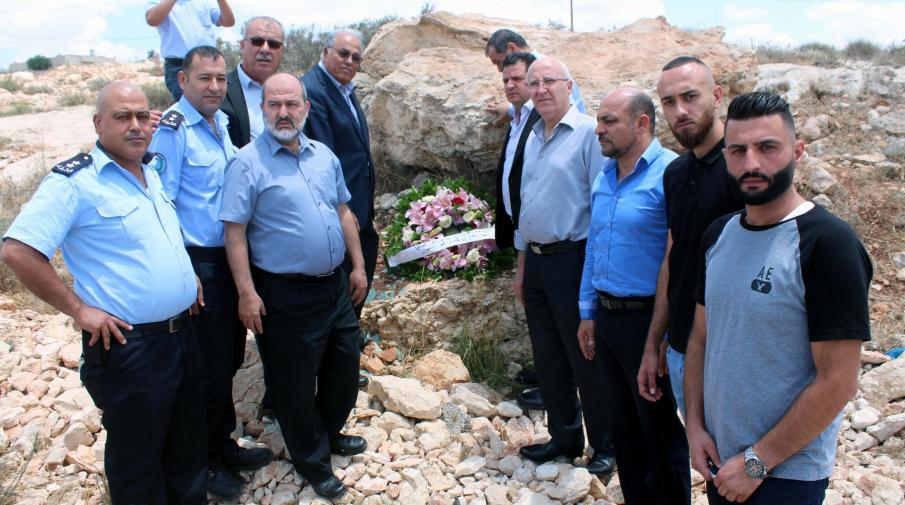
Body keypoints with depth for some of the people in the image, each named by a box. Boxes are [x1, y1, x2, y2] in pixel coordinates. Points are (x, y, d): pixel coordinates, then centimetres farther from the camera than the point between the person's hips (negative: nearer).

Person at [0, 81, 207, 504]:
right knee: (138, 462, 10)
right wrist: (79, 309, -19)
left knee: (187, 446, 22)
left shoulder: (153, 171, 9)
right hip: (129, 346, -7)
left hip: (183, 334, 7)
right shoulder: (74, 180, -14)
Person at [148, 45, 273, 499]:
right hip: (198, 265, -8)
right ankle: (206, 461, 25)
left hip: (229, 258, 8)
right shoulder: (172, 129, -15)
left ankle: (223, 443, 37)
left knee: (230, 357, 18)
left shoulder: (220, 122, 10)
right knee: (210, 368, 4)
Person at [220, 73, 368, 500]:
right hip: (285, 295, -6)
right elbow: (234, 232, -13)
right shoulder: (248, 163, -12)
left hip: (335, 285, 6)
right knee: (296, 384, 10)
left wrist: (358, 266, 12)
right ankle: (312, 461, 31)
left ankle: (329, 432, 46)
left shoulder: (324, 155, 7)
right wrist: (246, 293, -17)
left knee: (344, 369, 20)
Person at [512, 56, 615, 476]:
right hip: (535, 262, 8)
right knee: (547, 359, 16)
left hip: (572, 260, -7)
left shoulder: (588, 133, -12)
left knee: (586, 360, 5)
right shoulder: (533, 138, 13)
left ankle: (604, 445, 23)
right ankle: (564, 436, 32)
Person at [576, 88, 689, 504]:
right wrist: (588, 312, 15)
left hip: (647, 319, -7)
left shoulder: (669, 174, -16)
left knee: (660, 430, 9)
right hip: (607, 317, 8)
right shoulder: (603, 176, 10)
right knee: (624, 424, 20)